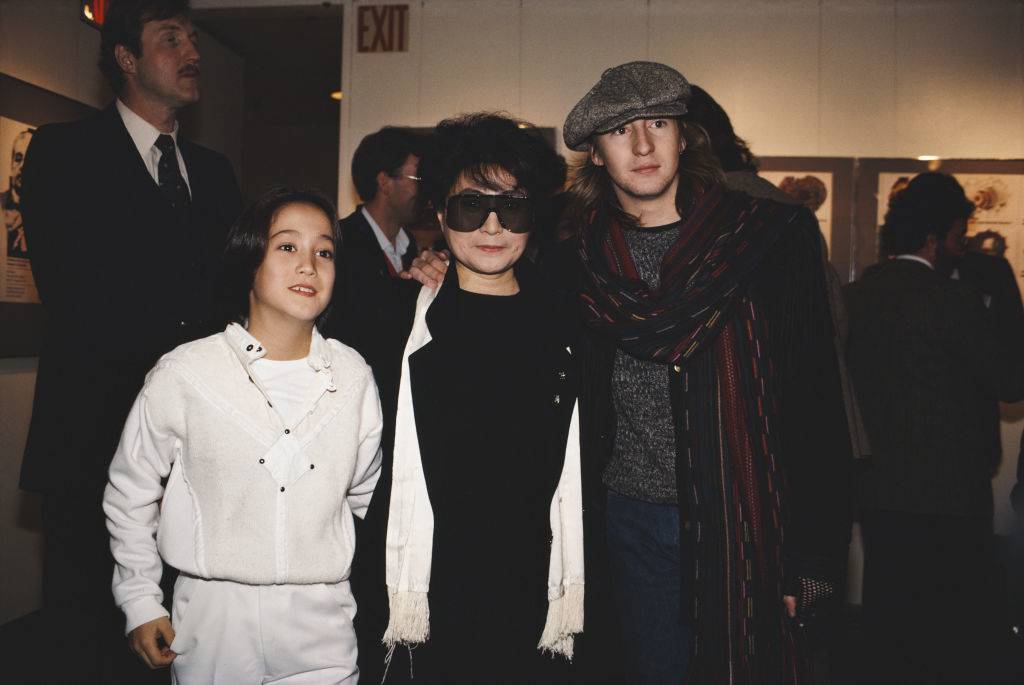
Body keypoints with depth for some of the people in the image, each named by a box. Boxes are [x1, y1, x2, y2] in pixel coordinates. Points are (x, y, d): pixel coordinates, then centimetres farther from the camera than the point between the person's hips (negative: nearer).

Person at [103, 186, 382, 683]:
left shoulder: (353, 376, -1)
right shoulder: (184, 374, -8)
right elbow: (129, 492, 3)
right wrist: (140, 603, 4)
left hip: (322, 623, 2)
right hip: (212, 620, -1)